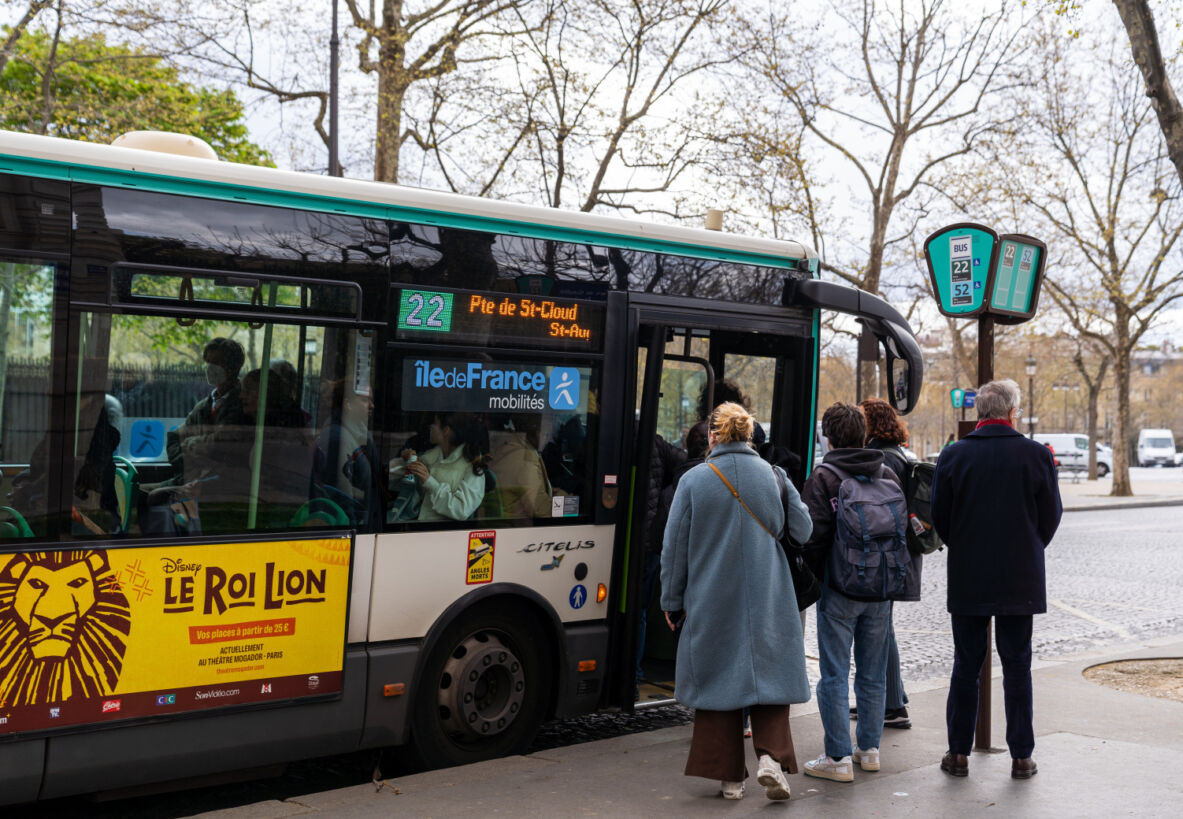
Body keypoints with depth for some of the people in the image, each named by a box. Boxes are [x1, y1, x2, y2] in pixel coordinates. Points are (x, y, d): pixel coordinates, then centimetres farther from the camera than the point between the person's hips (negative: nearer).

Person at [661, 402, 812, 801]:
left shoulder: (694, 480, -6)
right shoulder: (773, 476, -1)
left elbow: (674, 546, -2)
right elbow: (802, 530, 4)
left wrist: (672, 600, 8)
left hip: (712, 601, -1)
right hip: (767, 603, 1)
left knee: (718, 679, 9)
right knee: (769, 675, 10)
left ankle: (729, 776, 13)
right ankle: (772, 756, -10)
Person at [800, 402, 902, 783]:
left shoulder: (823, 477, -9)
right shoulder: (888, 476, 6)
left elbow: (814, 535, -14)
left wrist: (819, 575, 1)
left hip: (839, 589, -5)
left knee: (835, 675, 0)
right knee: (873, 673, 15)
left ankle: (838, 758, 0)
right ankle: (869, 748, 23)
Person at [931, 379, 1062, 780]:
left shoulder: (953, 456, -5)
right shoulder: (1037, 455, -6)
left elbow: (939, 519, 1)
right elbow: (1051, 518, 2)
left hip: (967, 580, 1)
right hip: (1021, 580, 0)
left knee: (965, 665, 9)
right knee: (1017, 666, 8)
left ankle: (959, 753, 13)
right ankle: (1021, 757, 12)